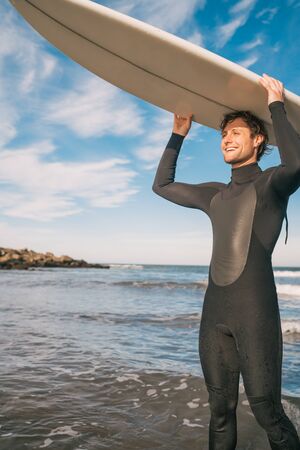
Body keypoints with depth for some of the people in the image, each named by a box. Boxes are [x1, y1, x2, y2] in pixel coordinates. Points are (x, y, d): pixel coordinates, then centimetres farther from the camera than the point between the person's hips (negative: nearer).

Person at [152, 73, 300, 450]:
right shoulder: (215, 195, 19)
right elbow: (162, 185, 27)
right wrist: (178, 136, 25)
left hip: (255, 312, -5)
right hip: (214, 313, 6)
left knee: (266, 410, -3)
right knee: (220, 409, 11)